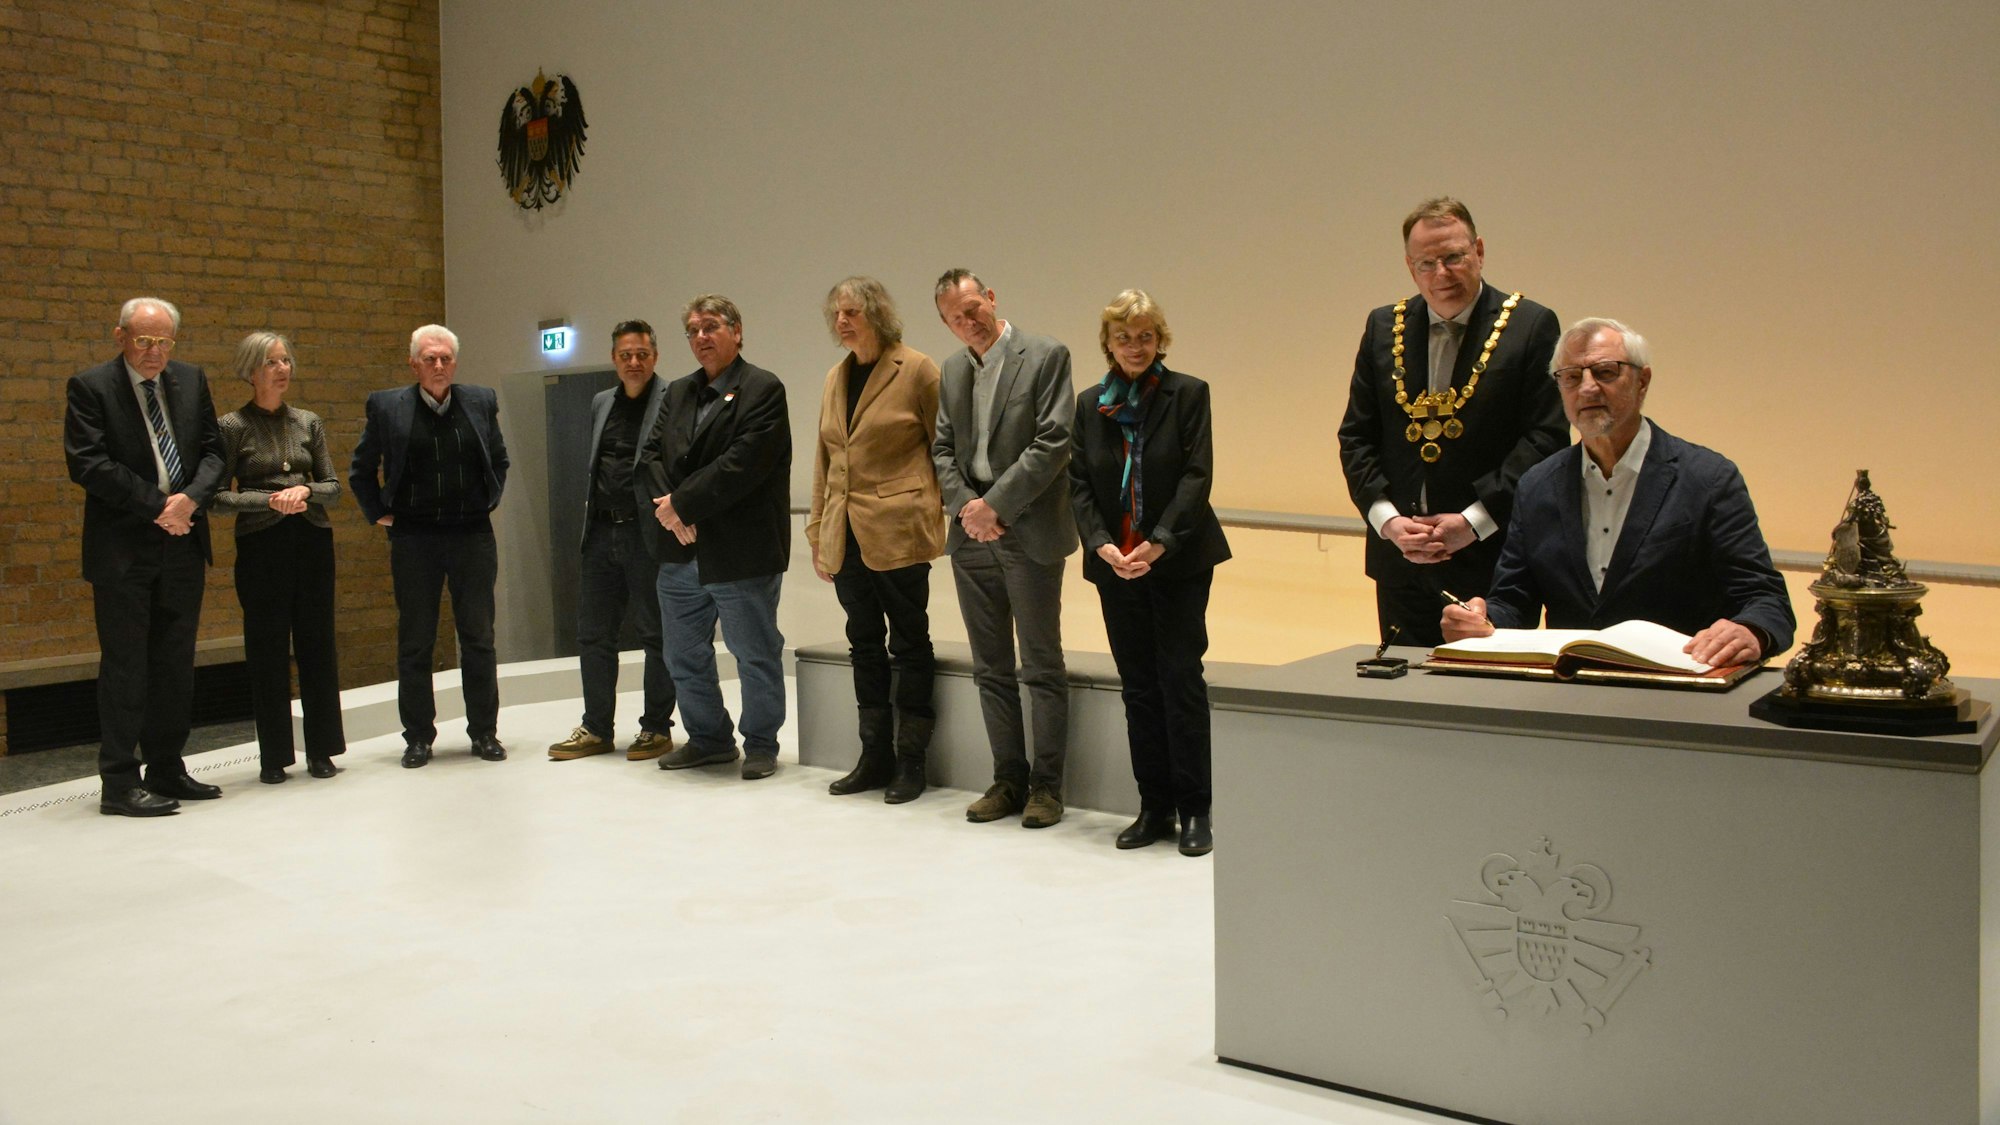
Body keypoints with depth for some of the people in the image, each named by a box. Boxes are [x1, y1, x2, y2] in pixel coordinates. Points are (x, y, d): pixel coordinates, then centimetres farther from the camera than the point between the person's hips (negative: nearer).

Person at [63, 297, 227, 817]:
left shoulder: (191, 380, 10)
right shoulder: (90, 387, -5)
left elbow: (212, 449, 8)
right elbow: (87, 463, -13)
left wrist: (191, 497, -11)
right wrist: (157, 506, -14)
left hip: (182, 542, 5)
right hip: (123, 549, -5)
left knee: (176, 666, 10)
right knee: (125, 666, -1)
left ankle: (167, 771, 21)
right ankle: (119, 783, 5)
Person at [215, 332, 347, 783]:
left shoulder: (309, 422, 9)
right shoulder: (233, 427, -1)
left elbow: (333, 486, 10)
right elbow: (218, 496, -3)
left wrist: (306, 491, -10)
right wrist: (270, 500, -15)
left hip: (312, 540, 3)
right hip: (261, 545, -3)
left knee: (317, 643, 5)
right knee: (267, 650, 2)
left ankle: (321, 751, 14)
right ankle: (273, 757, 11)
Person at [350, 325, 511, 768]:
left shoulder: (481, 402, 5)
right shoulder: (387, 407, 0)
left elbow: (499, 460, 19)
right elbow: (361, 471, 11)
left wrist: (489, 503, 10)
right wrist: (379, 514, 5)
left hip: (472, 535, 1)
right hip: (414, 537, -1)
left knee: (478, 637, 5)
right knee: (414, 643, 5)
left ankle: (484, 732, 15)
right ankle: (418, 737, 14)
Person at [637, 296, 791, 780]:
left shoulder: (762, 389, -7)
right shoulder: (678, 392, 15)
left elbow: (743, 463, -17)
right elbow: (650, 454, 8)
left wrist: (683, 503, -15)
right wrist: (668, 508, -9)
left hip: (740, 553, -7)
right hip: (680, 551, 7)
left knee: (756, 655, 4)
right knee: (685, 656, 15)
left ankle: (760, 744, 19)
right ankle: (708, 739, 30)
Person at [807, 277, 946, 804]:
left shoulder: (917, 370, -6)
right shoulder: (835, 379, 14)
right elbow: (824, 460, 17)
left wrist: (939, 512, -6)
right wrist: (818, 532, 14)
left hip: (898, 532, -6)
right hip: (846, 537, 6)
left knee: (908, 644, 2)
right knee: (864, 645, 12)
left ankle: (910, 761, 11)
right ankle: (875, 757, 21)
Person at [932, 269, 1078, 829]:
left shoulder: (1045, 356, -6)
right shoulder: (951, 371, 13)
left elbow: (1052, 443, -13)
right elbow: (942, 449, 12)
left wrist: (995, 505, -15)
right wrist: (965, 505, -6)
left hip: (1028, 533, -6)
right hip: (971, 535, 6)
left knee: (1043, 667, 2)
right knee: (991, 669, 11)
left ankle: (1046, 784, 11)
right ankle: (1008, 781, 20)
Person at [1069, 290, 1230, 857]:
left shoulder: (1188, 394, -2)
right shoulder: (1090, 404, 9)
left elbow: (1197, 475, -9)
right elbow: (1078, 485, 5)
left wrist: (1159, 543, -19)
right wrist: (1102, 545, -11)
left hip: (1180, 561, -3)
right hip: (1115, 564, 4)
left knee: (1181, 678, -4)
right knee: (1137, 687, 7)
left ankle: (1194, 810, 7)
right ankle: (1154, 808, 16)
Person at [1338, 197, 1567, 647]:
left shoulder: (1530, 326, -2)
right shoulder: (1384, 327, 10)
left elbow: (1547, 437, -7)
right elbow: (1356, 436, 9)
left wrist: (1473, 521, -14)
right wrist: (1387, 519, -6)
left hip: (1493, 562, -3)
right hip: (1401, 561, 4)